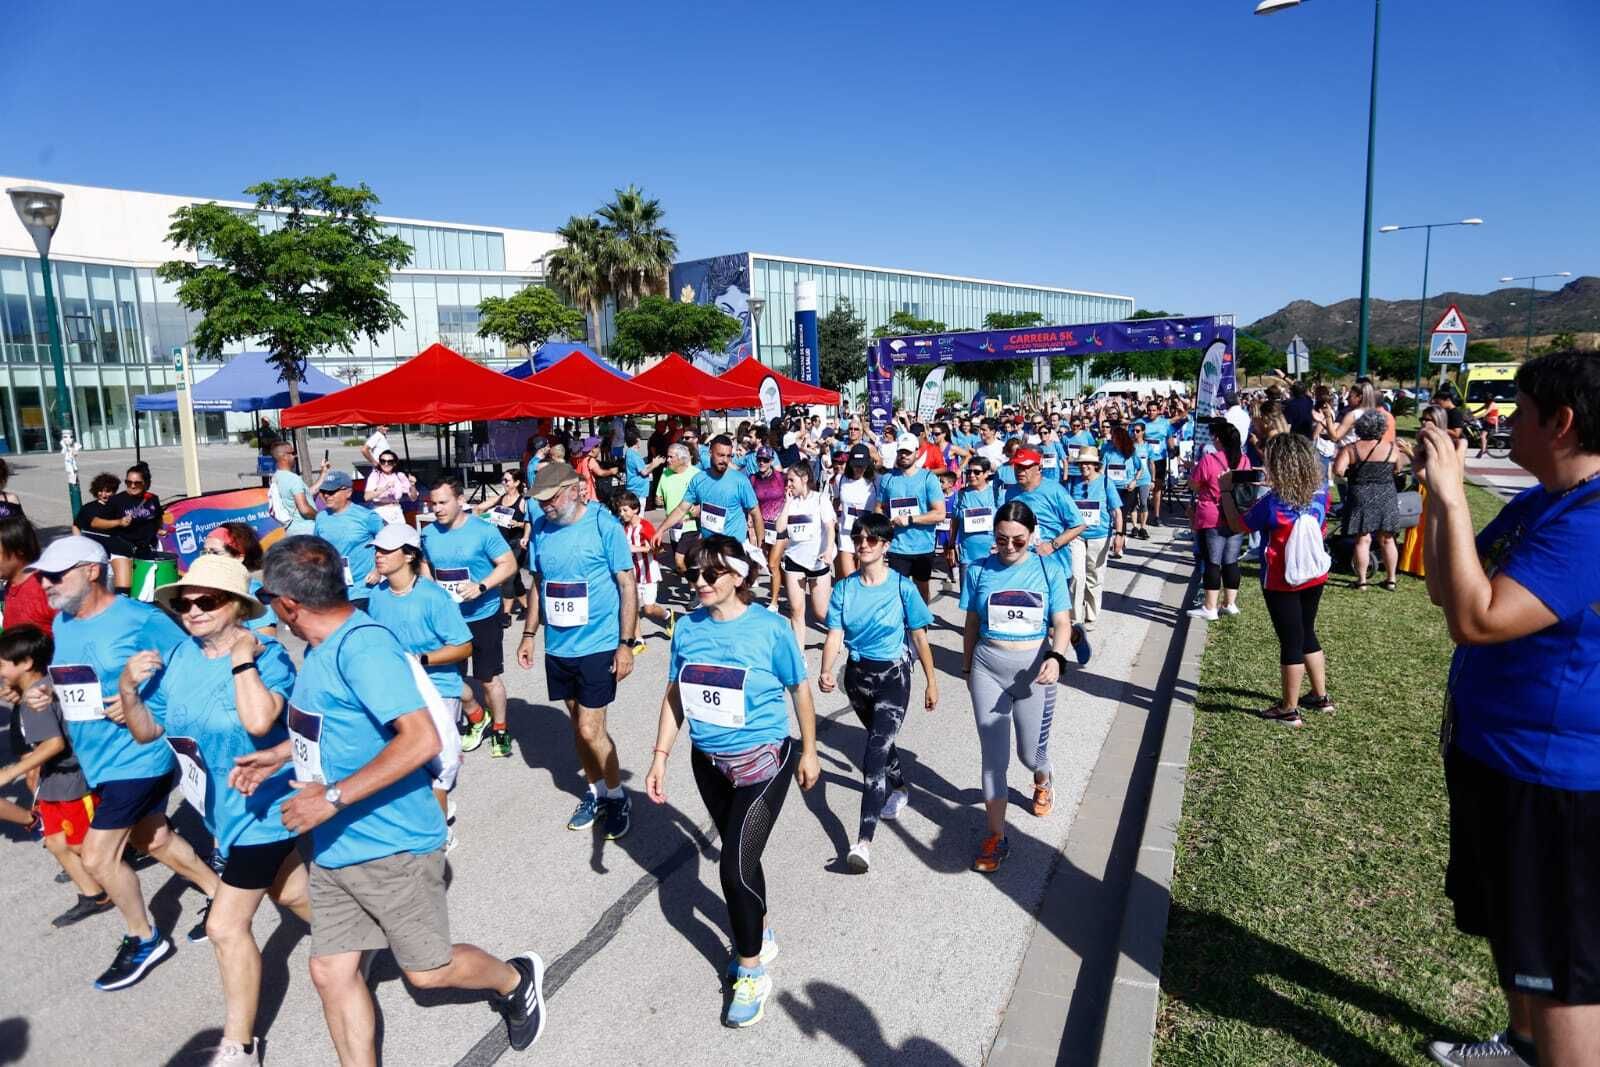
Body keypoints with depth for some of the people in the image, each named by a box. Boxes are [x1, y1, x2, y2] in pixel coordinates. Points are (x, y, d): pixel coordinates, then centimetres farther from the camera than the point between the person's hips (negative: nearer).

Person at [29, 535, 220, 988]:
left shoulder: (141, 619, -18)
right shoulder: (62, 624, 6)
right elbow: (75, 681, 20)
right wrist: (47, 693, -1)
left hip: (138, 756, -8)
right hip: (99, 759, 9)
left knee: (97, 857, -3)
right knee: (154, 838, 20)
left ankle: (143, 941, 18)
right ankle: (219, 895, 38)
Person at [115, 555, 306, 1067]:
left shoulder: (268, 656, -23)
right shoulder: (177, 659, -3)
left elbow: (258, 721, -40)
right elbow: (147, 731, 5)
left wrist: (241, 657, -34)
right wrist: (128, 690, -12)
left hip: (262, 806, -8)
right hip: (221, 806, 8)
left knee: (226, 925, -2)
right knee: (291, 893, 24)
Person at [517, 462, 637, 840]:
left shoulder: (604, 525, -12)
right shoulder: (541, 529, 3)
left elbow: (628, 585, -10)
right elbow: (538, 584, 14)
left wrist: (626, 643, -13)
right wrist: (529, 634, 12)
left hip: (598, 645, -5)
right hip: (557, 647, 5)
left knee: (590, 731, -4)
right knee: (579, 726, 15)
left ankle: (617, 797, 18)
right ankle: (596, 792, 33)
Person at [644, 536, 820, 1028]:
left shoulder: (770, 628, -16)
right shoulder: (688, 628, -5)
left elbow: (799, 691, -4)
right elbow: (674, 696, 5)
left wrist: (808, 752, 3)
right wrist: (660, 758, 2)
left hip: (762, 761, -5)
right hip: (708, 762, 5)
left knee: (735, 867, -6)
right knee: (741, 856, 19)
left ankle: (751, 974, 16)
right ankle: (761, 935, 44)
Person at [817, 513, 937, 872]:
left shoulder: (902, 587, -11)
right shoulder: (844, 588, -3)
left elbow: (919, 637, -5)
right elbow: (835, 634, -9)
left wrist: (931, 682, -1)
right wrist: (826, 671, -26)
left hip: (893, 675, -4)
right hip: (857, 674, 5)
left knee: (875, 752, -15)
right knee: (881, 738, 25)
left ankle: (865, 840, -16)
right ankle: (898, 789, 54)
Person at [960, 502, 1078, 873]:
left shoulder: (1048, 571, -4)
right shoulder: (979, 571, -1)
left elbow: (1062, 624, -8)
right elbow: (971, 624, 8)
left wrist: (1055, 657, -26)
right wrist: (967, 668, 13)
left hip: (1034, 668, 0)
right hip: (988, 669, 1)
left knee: (1030, 752, 13)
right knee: (993, 756, 1)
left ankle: (1042, 782, 50)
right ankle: (996, 837, 13)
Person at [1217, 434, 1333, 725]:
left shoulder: (1272, 504, -25)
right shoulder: (1321, 492, -7)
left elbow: (1237, 525, -10)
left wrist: (1226, 490, -2)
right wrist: (1276, 487, 14)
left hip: (1282, 582, -6)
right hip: (1314, 576, 6)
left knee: (1290, 642, 4)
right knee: (1307, 634, 23)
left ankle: (1289, 710, 16)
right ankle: (1320, 696, 35)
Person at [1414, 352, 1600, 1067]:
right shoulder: (1536, 503, 7)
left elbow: (1475, 619, -34)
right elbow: (1445, 589, 8)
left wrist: (1452, 497, -30)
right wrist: (1437, 492, -2)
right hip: (1492, 751, 10)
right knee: (1507, 923, 27)